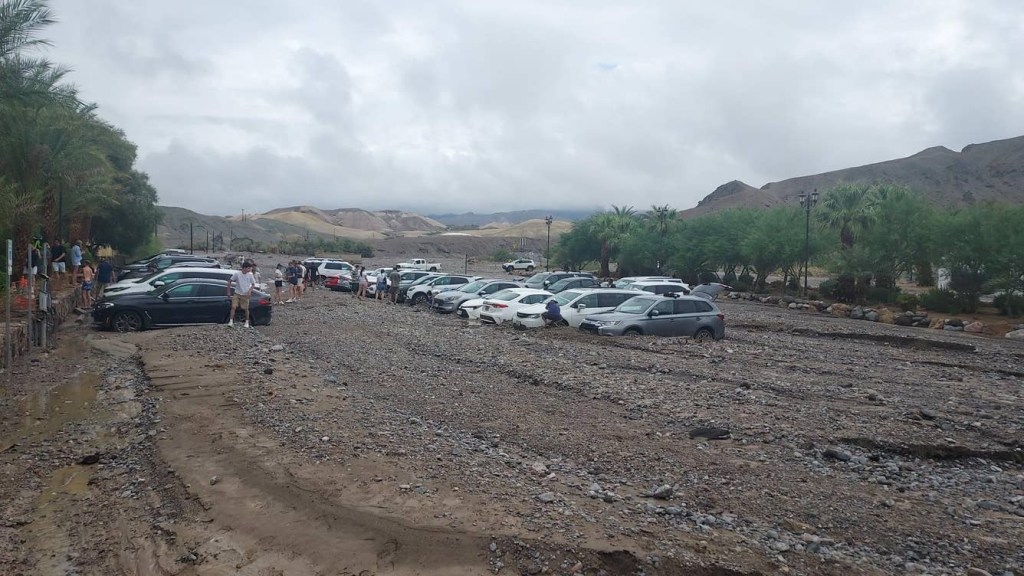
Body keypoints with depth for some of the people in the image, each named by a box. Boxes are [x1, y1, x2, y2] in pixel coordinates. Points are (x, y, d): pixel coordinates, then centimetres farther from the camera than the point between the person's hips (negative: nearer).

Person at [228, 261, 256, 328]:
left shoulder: (250, 275, -6)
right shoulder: (237, 273, -11)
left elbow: (253, 284, 4)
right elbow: (230, 282, -1)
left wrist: (250, 291, -13)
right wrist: (229, 292, 0)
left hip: (245, 295, 1)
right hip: (237, 294, -1)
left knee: (246, 309, 6)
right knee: (233, 307, -8)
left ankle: (247, 322, 19)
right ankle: (231, 321, -4)